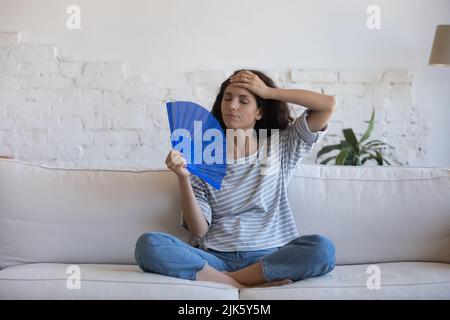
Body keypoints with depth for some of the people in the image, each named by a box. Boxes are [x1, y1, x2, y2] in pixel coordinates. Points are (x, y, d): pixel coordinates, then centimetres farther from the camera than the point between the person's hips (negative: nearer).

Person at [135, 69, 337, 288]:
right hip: (215, 258, 0)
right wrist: (183, 178, -14)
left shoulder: (281, 146, 11)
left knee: (322, 249, -31)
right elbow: (199, 229, 1)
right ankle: (246, 285, -23)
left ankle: (224, 280, -19)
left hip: (269, 257, 0)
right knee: (148, 244, -25)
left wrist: (269, 92, 2)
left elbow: (328, 105, 1)